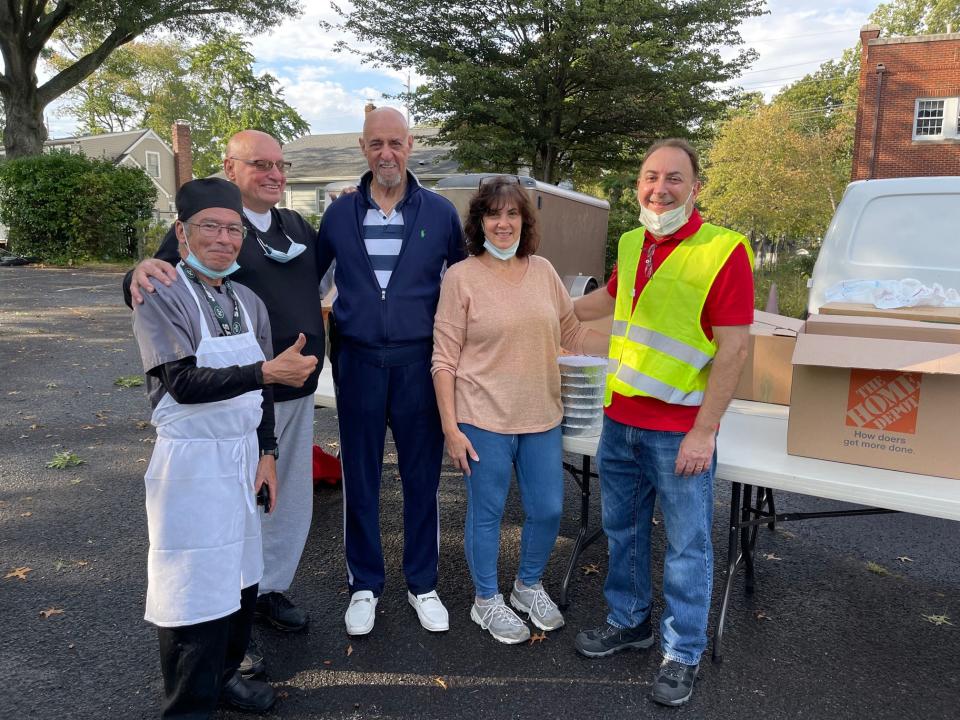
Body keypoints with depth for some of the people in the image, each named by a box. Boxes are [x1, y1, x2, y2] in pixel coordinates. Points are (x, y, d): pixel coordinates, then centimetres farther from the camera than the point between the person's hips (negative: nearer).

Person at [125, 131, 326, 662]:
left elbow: (321, 279, 25)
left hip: (298, 393, 7)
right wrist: (143, 271, -38)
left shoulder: (297, 226, 12)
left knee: (292, 503, 17)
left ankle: (270, 589, 38)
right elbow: (158, 287, -14)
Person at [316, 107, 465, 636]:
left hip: (418, 361, -1)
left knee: (422, 478, 8)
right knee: (359, 479, 9)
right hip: (358, 362, 1)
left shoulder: (439, 212, 1)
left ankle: (422, 584, 27)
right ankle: (364, 586, 28)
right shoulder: (340, 213, 4)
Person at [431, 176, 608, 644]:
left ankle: (529, 586, 41)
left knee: (548, 510, 14)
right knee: (486, 513, 10)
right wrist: (451, 428, -11)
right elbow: (444, 360, -8)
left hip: (541, 416, 5)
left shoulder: (543, 271, 6)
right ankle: (487, 601, 33)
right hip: (484, 419, -4)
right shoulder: (461, 277, -7)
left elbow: (574, 334, 15)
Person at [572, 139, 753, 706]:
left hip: (681, 431, -6)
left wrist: (703, 432, -18)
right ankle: (629, 622, 40)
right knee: (623, 529, 19)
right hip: (620, 419, 7)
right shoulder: (631, 244, 6)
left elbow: (733, 349, -16)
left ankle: (683, 654, 27)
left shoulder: (724, 250, -14)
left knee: (687, 546, 9)